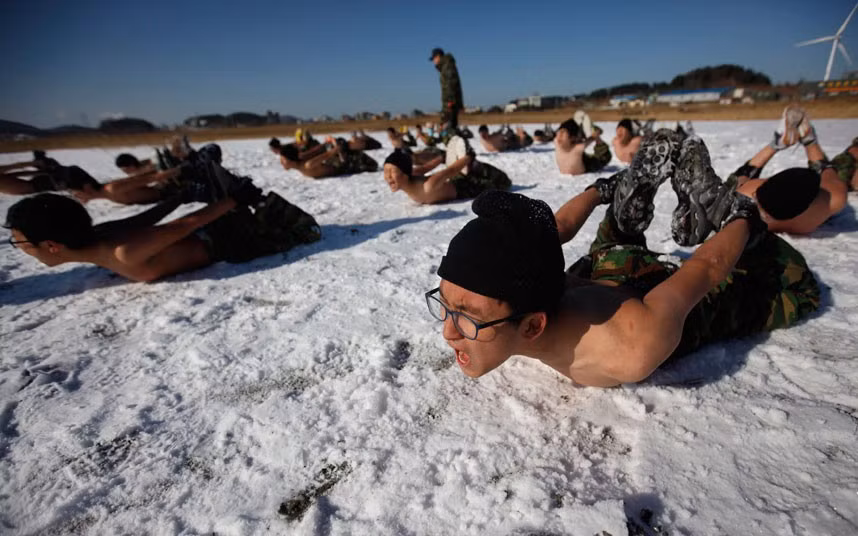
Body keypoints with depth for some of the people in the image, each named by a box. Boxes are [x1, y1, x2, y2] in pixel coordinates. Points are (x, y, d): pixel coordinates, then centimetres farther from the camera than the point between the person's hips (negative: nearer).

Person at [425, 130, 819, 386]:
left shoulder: (633, 352, -48)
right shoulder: (502, 286, -35)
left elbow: (707, 268, -30)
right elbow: (559, 228, -16)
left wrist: (743, 219, -9)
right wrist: (599, 190, 3)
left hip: (678, 295, -2)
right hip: (606, 276, 3)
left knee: (799, 293, 22)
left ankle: (726, 210, 23)